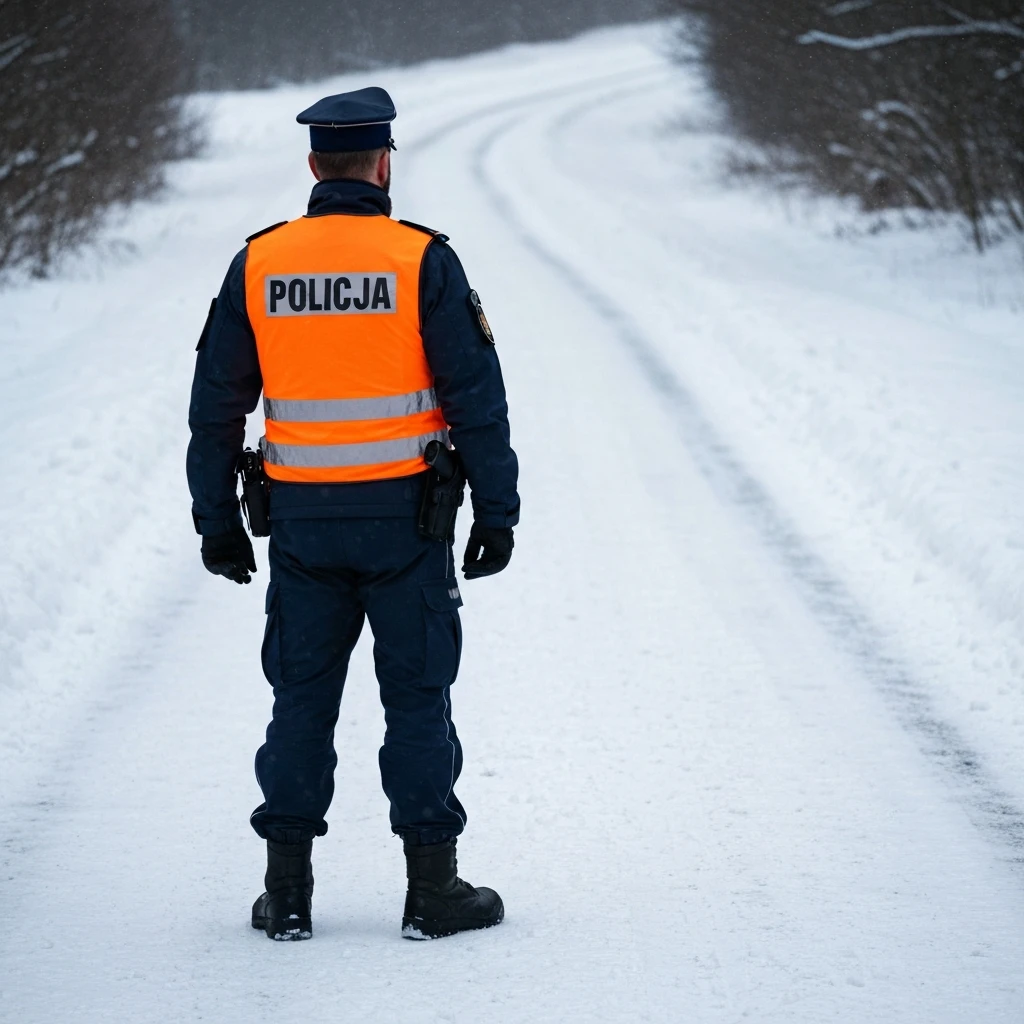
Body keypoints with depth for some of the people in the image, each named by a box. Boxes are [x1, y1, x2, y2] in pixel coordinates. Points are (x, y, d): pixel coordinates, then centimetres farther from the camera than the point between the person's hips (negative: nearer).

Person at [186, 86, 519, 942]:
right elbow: (476, 398, -9)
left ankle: (288, 893, 10)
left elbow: (217, 404, 5)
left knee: (301, 698, 10)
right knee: (417, 696, 5)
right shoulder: (421, 261, -8)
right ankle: (432, 888, 6)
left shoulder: (258, 265, 1)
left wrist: (217, 520, 13)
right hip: (403, 517, -3)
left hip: (301, 520, 3)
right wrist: (496, 512, -2)